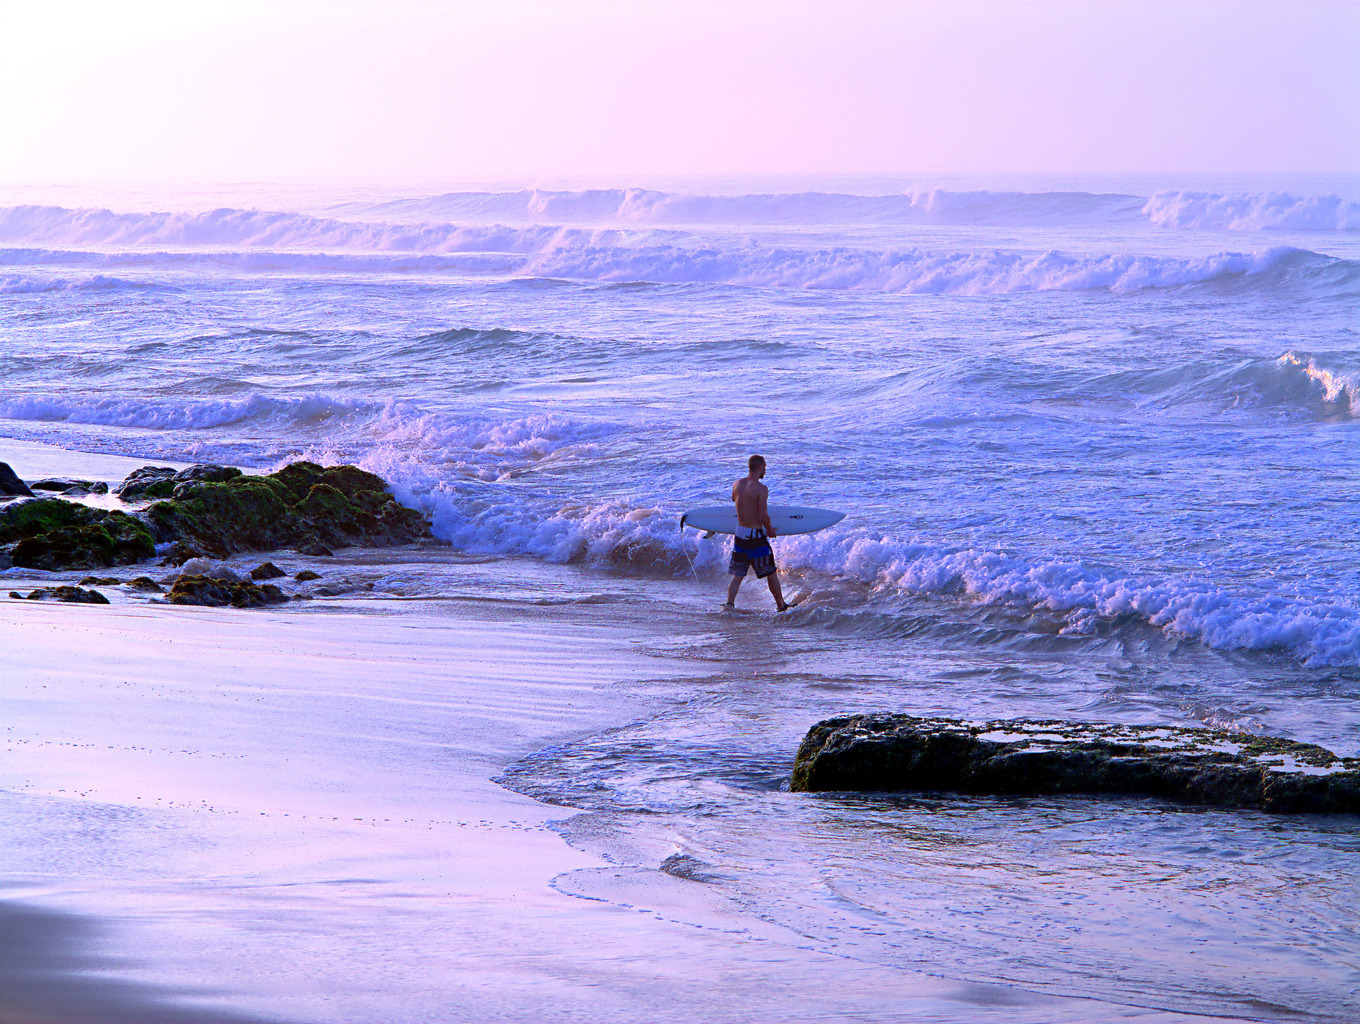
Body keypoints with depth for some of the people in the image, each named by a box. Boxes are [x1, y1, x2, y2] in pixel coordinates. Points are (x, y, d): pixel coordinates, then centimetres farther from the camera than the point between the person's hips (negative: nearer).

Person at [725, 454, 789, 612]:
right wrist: (770, 530, -1)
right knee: (771, 573, 10)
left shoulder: (737, 484, 3)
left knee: (737, 575, 9)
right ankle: (781, 606, 21)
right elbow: (763, 516, -18)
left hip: (739, 533, 6)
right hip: (755, 536, -6)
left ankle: (729, 603, -7)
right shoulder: (761, 489, -17)